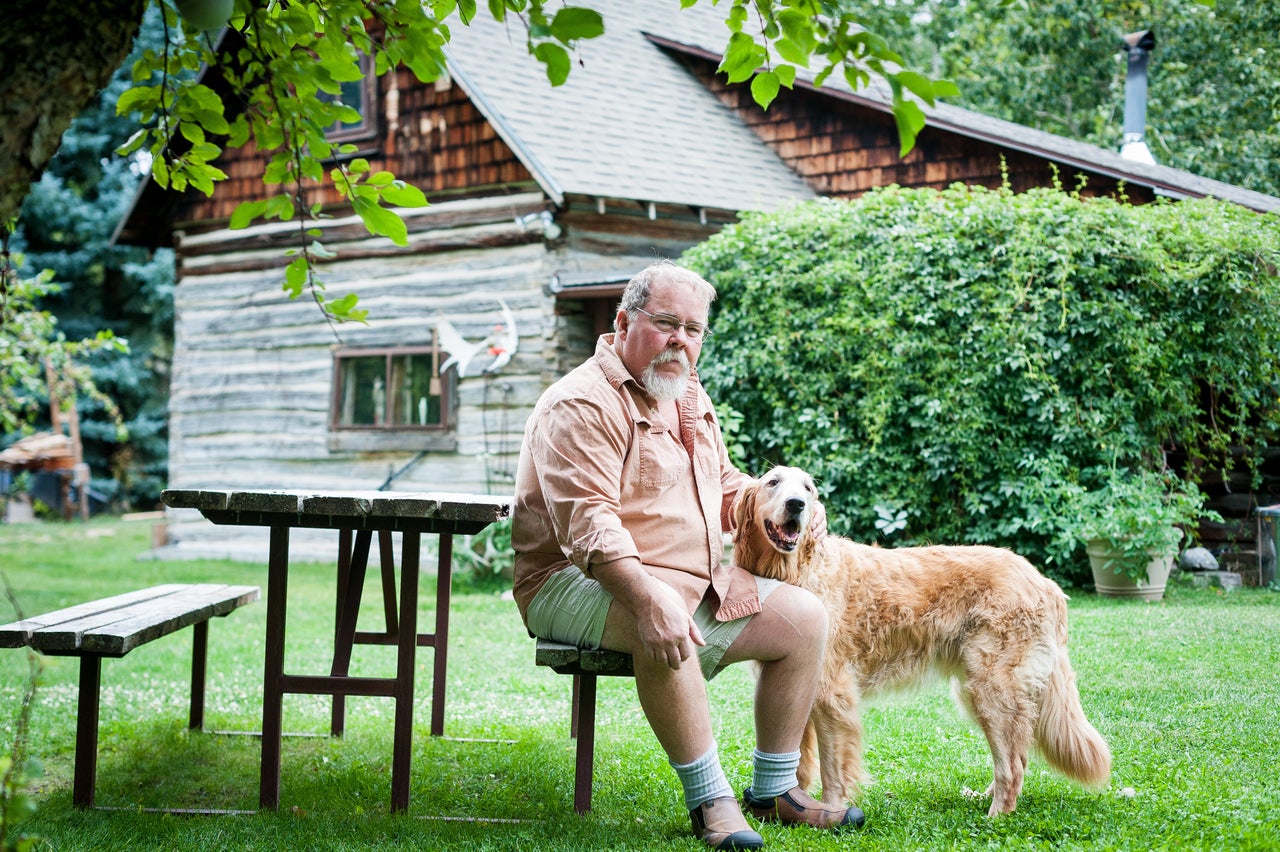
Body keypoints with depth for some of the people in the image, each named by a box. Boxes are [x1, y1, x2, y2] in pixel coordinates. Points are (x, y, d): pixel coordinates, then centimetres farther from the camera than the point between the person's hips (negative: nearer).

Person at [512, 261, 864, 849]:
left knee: (803, 616, 1)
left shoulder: (690, 398, 16)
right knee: (664, 624, -39)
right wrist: (647, 598, -41)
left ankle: (773, 790, 10)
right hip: (578, 584, -9)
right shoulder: (583, 404, -15)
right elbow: (588, 521, -28)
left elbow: (727, 488, 29)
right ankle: (710, 800, -29)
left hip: (695, 582, 9)